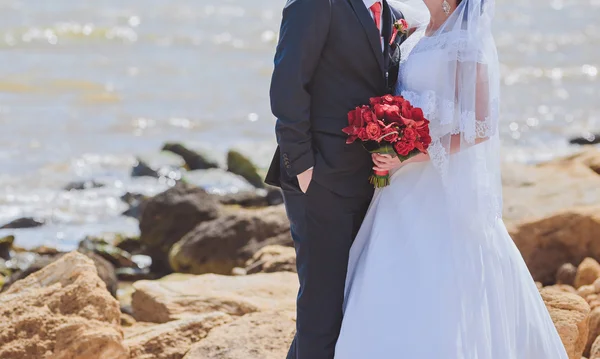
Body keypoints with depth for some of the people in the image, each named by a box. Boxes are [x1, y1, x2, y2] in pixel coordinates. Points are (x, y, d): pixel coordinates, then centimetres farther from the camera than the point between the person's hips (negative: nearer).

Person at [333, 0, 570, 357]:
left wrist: (413, 156, -20)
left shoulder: (467, 41, -12)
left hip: (445, 188, -8)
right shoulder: (420, 38, 13)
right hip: (409, 193, 8)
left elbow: (480, 126, -15)